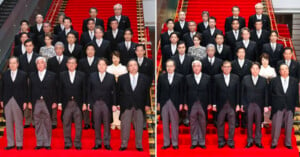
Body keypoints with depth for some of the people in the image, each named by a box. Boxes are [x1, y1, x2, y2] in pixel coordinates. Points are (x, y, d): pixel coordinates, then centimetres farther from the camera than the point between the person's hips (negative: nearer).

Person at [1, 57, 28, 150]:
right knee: (8, 123, 5)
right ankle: (10, 143, 12)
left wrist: (25, 101, -4)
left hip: (18, 102, -2)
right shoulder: (5, 74, 8)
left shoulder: (23, 75, 1)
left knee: (18, 123, 2)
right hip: (7, 101, 2)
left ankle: (19, 144, 8)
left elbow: (25, 89, 0)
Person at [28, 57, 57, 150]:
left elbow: (54, 89, 3)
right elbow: (30, 90, 9)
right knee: (38, 124, 5)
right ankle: (39, 143, 11)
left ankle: (47, 143, 9)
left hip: (47, 103, -2)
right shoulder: (32, 76, 11)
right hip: (36, 103, 2)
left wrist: (54, 102, -3)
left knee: (47, 123, 2)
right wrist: (30, 102, 3)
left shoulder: (52, 75, 5)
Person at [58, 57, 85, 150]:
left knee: (78, 125, 2)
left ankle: (78, 143, 10)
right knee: (66, 124, 5)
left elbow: (84, 90, 4)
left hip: (78, 103, 0)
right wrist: (59, 103, 0)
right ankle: (67, 143, 13)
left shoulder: (81, 75, 5)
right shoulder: (62, 75, 6)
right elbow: (60, 90, 5)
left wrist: (84, 103, -2)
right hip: (66, 103, 0)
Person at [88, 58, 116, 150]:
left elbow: (114, 92, 2)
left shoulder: (111, 77, 4)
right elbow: (89, 91, 6)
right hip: (95, 103, 1)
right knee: (97, 124, 5)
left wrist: (114, 104, -3)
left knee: (107, 124, 5)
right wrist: (89, 103, 1)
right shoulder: (92, 76, 7)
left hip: (107, 104, -1)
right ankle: (98, 143, 13)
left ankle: (107, 143, 13)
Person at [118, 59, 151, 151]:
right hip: (126, 106, 0)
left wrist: (147, 104, 0)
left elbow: (147, 92, 6)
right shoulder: (122, 78, 7)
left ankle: (139, 145, 12)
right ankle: (124, 145, 11)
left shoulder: (145, 79, 7)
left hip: (139, 106, 0)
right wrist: (118, 104, 0)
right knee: (125, 126, 2)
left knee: (139, 126, 3)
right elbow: (118, 92, 6)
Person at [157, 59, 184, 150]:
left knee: (174, 124, 3)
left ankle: (175, 143, 11)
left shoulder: (180, 77, 2)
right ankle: (166, 143, 13)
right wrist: (158, 103, 3)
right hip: (164, 103, 2)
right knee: (165, 124, 6)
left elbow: (181, 91, 1)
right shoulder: (161, 77, 7)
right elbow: (159, 90, 8)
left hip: (175, 103, -2)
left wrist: (181, 103, -3)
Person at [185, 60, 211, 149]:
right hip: (192, 105, 0)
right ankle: (194, 142, 12)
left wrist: (209, 103, 0)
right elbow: (185, 92, 5)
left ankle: (202, 142, 14)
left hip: (203, 105, 0)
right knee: (193, 124, 4)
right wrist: (185, 104, 0)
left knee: (202, 124, 4)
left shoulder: (207, 78, 5)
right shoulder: (188, 78, 5)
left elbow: (209, 91, 4)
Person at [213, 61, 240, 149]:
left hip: (232, 105, 1)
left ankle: (230, 141, 14)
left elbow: (237, 92, 4)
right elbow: (214, 92, 0)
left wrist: (237, 104, 1)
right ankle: (221, 140, 18)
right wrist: (214, 104, -3)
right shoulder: (217, 78, 0)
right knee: (220, 124, 7)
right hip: (221, 105, -1)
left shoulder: (236, 78, 4)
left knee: (232, 124, 4)